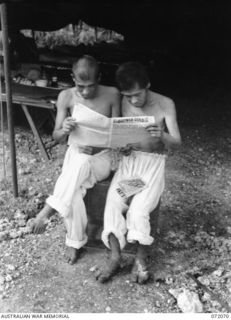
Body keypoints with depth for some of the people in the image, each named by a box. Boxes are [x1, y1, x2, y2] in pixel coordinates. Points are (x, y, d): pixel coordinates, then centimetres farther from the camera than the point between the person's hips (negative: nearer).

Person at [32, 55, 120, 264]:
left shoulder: (112, 95, -8)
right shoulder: (66, 97, -5)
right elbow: (56, 137, -4)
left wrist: (95, 146, -24)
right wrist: (64, 130, -27)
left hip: (101, 158, -1)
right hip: (75, 155, 1)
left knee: (80, 164, -37)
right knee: (73, 191, -28)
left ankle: (50, 208, -24)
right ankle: (75, 242, -7)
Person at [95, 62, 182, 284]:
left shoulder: (165, 104, -9)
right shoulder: (123, 104, 0)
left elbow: (177, 142, -13)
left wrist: (162, 136, -35)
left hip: (154, 162, -3)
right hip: (129, 159, 3)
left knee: (138, 209, -23)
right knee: (113, 203, -21)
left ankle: (141, 259, -1)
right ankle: (114, 258, -9)